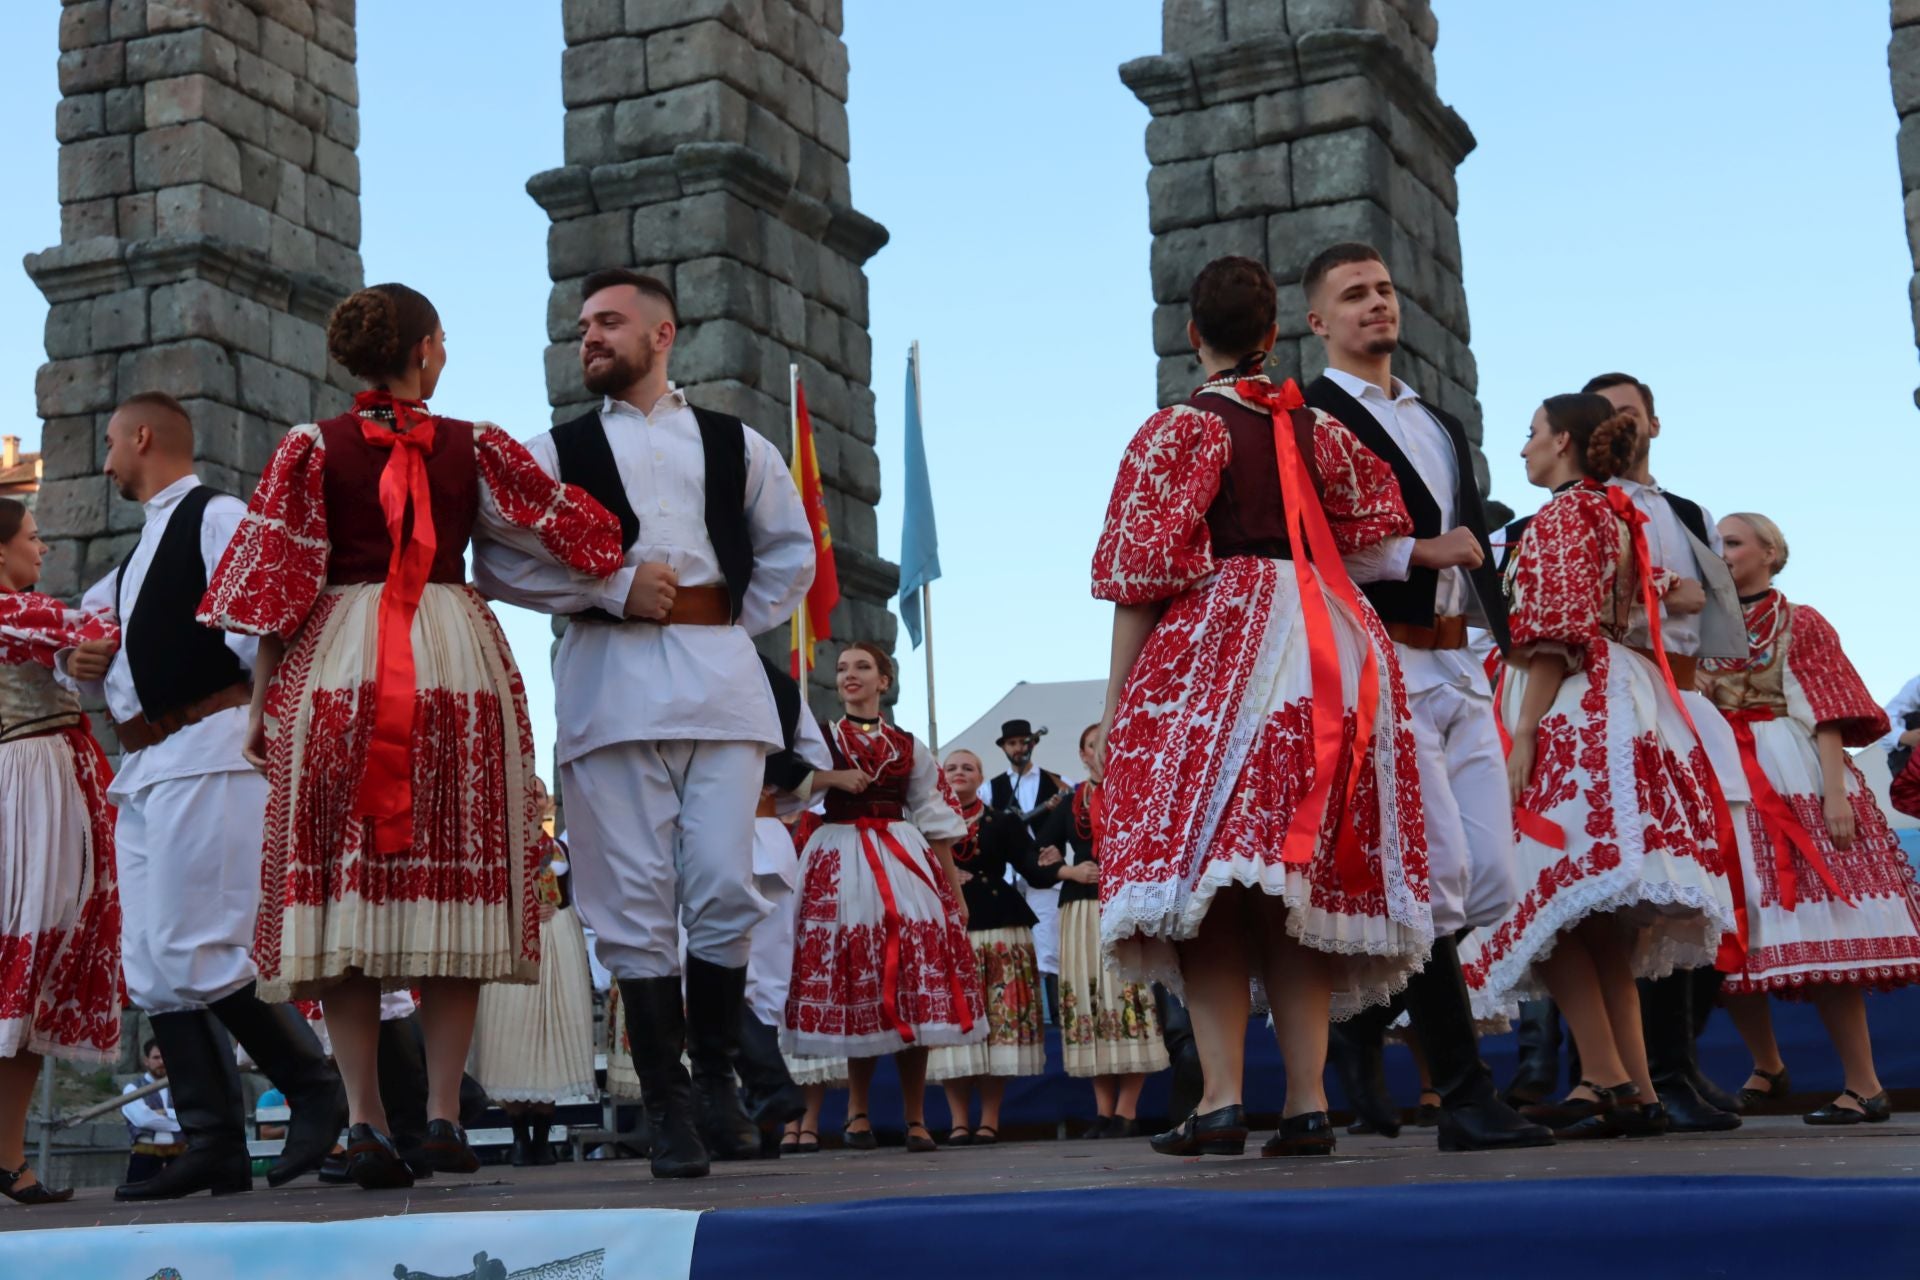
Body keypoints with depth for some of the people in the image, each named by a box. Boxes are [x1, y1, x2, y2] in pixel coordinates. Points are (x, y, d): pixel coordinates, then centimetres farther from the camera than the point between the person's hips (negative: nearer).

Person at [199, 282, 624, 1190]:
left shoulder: (313, 447, 5)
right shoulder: (476, 445, 5)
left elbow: (276, 582, 0)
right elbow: (566, 529, 9)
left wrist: (260, 702, 5)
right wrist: (628, 565, 29)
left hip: (334, 667, 0)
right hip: (456, 660, 0)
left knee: (343, 881, 1)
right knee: (454, 878, 5)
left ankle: (365, 1124, -4)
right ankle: (445, 1117, 2)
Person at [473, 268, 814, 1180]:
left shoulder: (736, 446, 18)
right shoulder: (555, 451, 13)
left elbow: (791, 552, 24)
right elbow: (496, 562, 3)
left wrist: (741, 625, 9)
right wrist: (613, 588, -7)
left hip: (720, 681, 1)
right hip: (611, 684, -1)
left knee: (726, 892, -6)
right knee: (636, 904, -4)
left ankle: (714, 1079, 11)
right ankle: (666, 1106, 2)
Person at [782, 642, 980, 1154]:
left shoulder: (910, 747, 15)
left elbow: (936, 821, 14)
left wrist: (955, 890, 9)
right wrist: (833, 779, -13)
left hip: (904, 862, 1)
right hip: (841, 864, -1)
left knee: (914, 988, -5)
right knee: (856, 984, -5)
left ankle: (916, 1118, 0)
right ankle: (857, 1111, 8)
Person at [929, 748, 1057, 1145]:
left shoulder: (1004, 822, 13)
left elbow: (1034, 871, 1)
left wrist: (1057, 867, -19)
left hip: (998, 929, 0)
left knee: (999, 1022, -4)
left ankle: (989, 1122, 1)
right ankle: (959, 1122, 1)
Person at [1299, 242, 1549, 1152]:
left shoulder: (1441, 424, 25)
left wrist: (1507, 649, 19)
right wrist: (1418, 552, -11)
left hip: (1455, 668, 7)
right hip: (1381, 666, -7)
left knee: (1491, 884, 1)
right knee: (1438, 876, -11)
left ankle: (1362, 1021, 20)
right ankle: (1466, 1099, -5)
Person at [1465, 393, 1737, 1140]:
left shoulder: (1563, 515, -4)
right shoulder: (1620, 516, 22)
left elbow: (1557, 632, -13)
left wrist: (1523, 734, -17)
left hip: (1575, 713, -9)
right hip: (1621, 711, 9)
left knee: (1553, 898, -13)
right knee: (1598, 917, 7)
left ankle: (1607, 1081, -20)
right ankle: (1633, 1086, 3)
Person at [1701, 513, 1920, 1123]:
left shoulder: (1801, 624, 4)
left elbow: (1826, 714, -5)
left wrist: (1836, 793, -15)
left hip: (1791, 780, -5)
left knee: (1818, 933, -11)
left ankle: (1864, 1086, -7)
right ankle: (1767, 1068, 22)